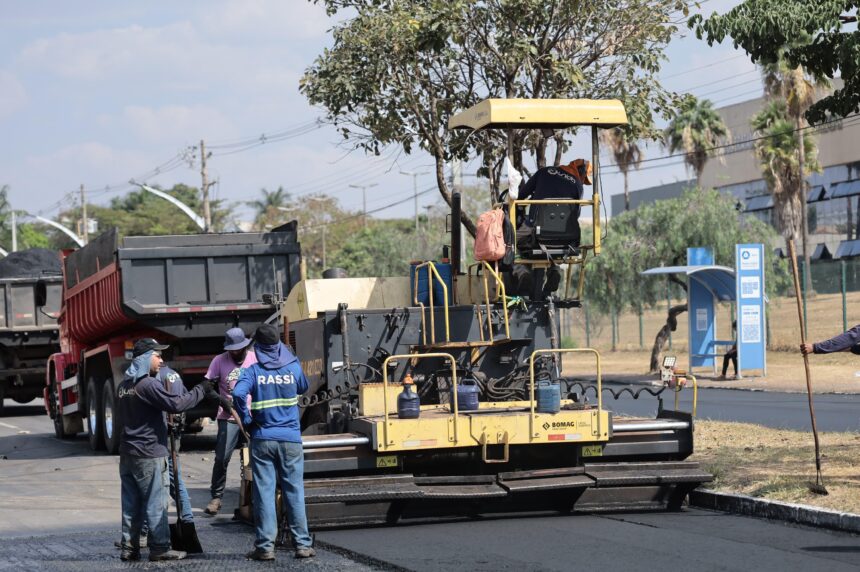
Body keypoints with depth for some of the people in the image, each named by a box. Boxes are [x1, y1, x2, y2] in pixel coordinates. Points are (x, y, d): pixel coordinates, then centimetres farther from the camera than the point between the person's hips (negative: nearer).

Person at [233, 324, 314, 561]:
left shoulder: (253, 371, -5)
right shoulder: (293, 368, 1)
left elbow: (238, 393, -21)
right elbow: (304, 388, 21)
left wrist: (247, 420, -8)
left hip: (262, 439, -1)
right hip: (291, 439, 1)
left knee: (264, 492, 3)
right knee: (295, 492, 6)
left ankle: (265, 546, 2)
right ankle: (302, 544, 7)